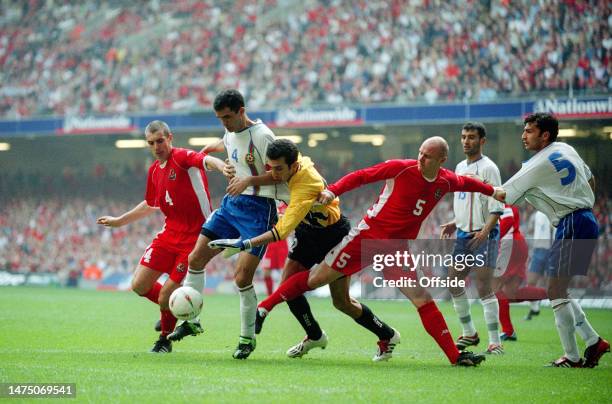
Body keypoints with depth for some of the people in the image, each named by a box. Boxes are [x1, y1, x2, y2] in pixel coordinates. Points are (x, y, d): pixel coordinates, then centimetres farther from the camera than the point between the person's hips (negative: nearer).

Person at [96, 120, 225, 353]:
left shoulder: (182, 157, -13)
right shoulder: (154, 170, 11)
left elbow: (207, 161, -36)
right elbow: (151, 204, 29)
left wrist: (223, 167, -59)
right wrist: (119, 221, 36)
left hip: (194, 237, -7)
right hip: (169, 234, 7)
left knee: (167, 294, -7)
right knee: (140, 286, 3)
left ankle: (165, 339, 21)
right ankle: (171, 310, 32)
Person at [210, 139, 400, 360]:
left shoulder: (305, 187, -38)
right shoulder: (296, 160, -18)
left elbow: (282, 231, -40)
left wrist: (244, 245, -44)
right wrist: (249, 180, -28)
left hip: (335, 235, -7)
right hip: (308, 232, 7)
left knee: (342, 302, -3)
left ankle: (387, 336, 19)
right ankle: (315, 336, 16)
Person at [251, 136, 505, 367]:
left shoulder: (447, 182, 1)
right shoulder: (401, 168, -13)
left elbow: (466, 183, 25)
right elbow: (361, 176, -9)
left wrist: (492, 191, 33)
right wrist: (333, 190, -20)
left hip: (399, 249, 4)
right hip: (370, 234, -3)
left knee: (424, 301, -4)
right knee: (317, 278, -4)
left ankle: (455, 357, -2)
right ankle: (264, 307, 8)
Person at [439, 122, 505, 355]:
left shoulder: (488, 168, -9)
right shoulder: (460, 168, 15)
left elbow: (496, 206, -14)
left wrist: (486, 230, -24)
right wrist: (455, 223, 13)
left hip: (483, 235, -8)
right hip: (463, 234, 8)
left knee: (483, 287, -11)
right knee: (453, 283, 9)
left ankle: (495, 342, -8)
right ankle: (469, 333, 23)